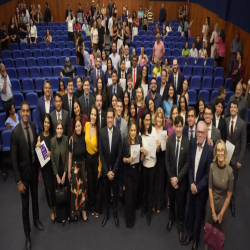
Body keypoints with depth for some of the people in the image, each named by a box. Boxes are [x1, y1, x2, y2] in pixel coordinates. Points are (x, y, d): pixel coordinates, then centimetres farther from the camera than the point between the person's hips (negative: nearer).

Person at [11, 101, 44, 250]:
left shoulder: (33, 126, -6)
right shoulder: (15, 132, -23)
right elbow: (14, 158, -18)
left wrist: (39, 167, 9)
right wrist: (18, 181, -16)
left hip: (34, 168, 5)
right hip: (24, 172, -5)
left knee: (35, 197, 24)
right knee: (25, 203, 11)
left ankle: (36, 220, 49)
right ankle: (27, 233, 30)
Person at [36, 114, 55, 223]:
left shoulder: (53, 136, -3)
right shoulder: (39, 136, -5)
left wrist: (52, 153, -15)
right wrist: (37, 147, -20)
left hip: (53, 165, 0)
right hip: (45, 166, 0)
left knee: (54, 187, 7)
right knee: (48, 188, 8)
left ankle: (55, 208, 32)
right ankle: (52, 210, 28)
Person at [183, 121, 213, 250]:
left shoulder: (210, 149, -22)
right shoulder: (193, 144, -5)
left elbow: (208, 173, -16)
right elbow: (190, 165, 1)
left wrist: (197, 187, -14)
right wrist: (191, 183, -7)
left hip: (202, 189, -4)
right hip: (191, 186, 4)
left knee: (199, 214, 16)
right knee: (190, 211, 21)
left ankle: (196, 238, 38)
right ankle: (190, 233, 43)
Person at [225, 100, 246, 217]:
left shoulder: (242, 123, -14)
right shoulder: (226, 120, -3)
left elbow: (243, 143, -9)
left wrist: (240, 160, -9)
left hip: (235, 156, -2)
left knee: (233, 181, 10)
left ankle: (232, 203, 28)